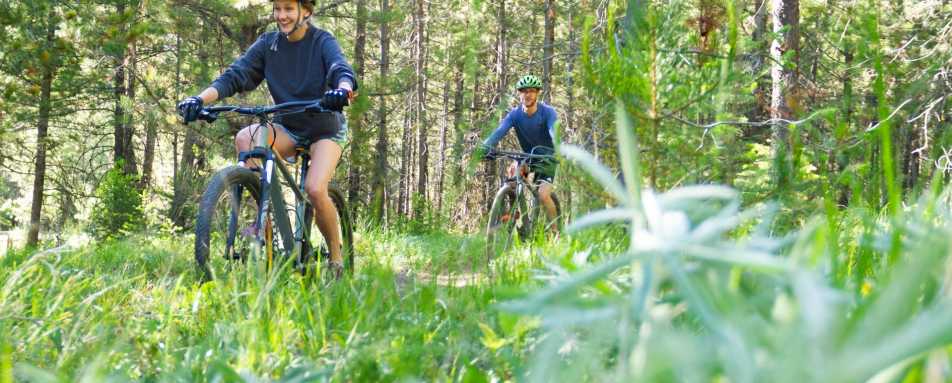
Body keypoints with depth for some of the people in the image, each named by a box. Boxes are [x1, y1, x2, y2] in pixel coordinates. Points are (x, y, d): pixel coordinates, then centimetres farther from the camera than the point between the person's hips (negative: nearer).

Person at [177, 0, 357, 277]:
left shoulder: (322, 41, -11)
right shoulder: (267, 44, -2)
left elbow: (342, 71, -29)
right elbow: (234, 76, -11)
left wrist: (343, 90, -54)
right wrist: (199, 99, -29)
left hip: (325, 129, -3)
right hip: (288, 127, 4)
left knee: (315, 189, -27)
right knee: (245, 137, -28)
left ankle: (336, 257, -3)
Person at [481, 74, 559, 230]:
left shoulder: (547, 112, -19)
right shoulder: (515, 114, -11)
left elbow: (554, 131, -36)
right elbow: (500, 131, -26)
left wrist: (558, 148, -58)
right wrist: (485, 146, -45)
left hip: (546, 157, -4)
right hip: (526, 156, 4)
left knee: (543, 195, -21)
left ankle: (554, 230, -2)